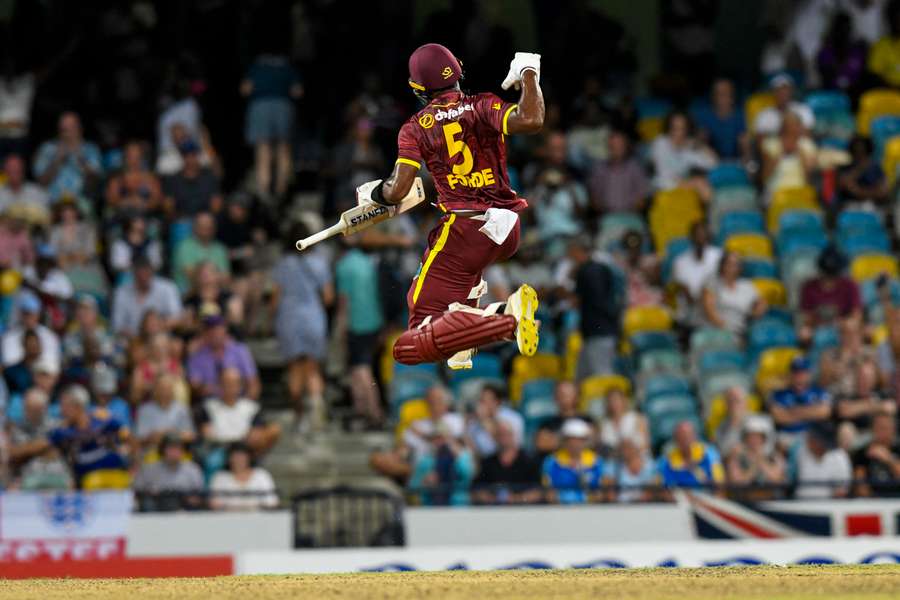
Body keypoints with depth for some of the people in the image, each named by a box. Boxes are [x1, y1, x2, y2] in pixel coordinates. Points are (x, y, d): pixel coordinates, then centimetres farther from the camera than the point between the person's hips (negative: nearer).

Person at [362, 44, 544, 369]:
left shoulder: (415, 127, 2)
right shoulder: (483, 107, 2)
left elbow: (397, 191, -4)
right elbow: (531, 121, -16)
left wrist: (374, 193, 19)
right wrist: (529, 72, 1)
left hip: (464, 230, -4)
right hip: (509, 232, 4)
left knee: (409, 348, -10)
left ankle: (507, 321, -30)